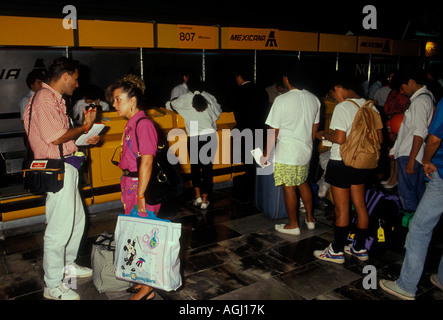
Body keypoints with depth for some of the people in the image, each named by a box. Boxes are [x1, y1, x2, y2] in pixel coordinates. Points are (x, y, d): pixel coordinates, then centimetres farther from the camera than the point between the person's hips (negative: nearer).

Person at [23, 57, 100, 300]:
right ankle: (53, 285, 11)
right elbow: (56, 138, -22)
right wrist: (84, 127, -9)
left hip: (67, 167, 11)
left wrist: (83, 140, 12)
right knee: (60, 227, -3)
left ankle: (67, 264, 38)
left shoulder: (55, 99, 17)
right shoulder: (45, 99, -15)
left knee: (77, 218, 20)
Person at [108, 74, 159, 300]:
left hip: (141, 187, -9)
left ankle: (148, 289, 16)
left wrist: (140, 195, -22)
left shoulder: (143, 124, -18)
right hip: (131, 185, 9)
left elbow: (146, 163, -22)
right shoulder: (132, 124, 12)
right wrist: (129, 190, 18)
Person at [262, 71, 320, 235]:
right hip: (306, 153, 7)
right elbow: (315, 128, 12)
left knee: (289, 188, 6)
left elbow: (273, 131, -14)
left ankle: (293, 225, 19)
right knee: (303, 183, 22)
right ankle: (310, 219, 34)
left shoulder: (281, 100, -17)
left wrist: (266, 154, -4)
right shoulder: (314, 99, 3)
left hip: (286, 154, -7)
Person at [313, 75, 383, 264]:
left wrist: (324, 135, -5)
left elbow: (339, 138, -24)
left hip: (342, 163, -8)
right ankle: (360, 248, 29)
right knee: (359, 205, 16)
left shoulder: (343, 107, -16)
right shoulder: (370, 106, 6)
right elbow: (379, 138, 8)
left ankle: (337, 251, 15)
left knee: (341, 209, 2)